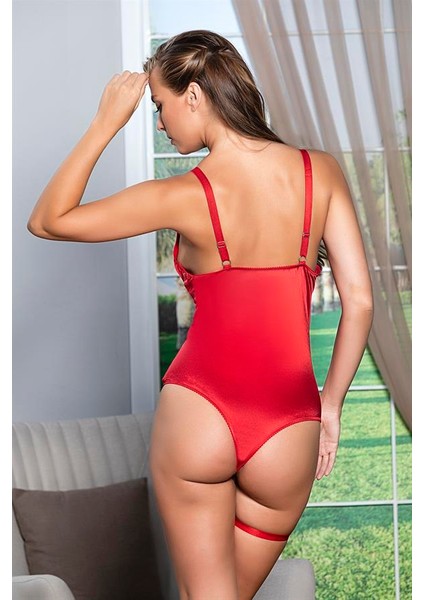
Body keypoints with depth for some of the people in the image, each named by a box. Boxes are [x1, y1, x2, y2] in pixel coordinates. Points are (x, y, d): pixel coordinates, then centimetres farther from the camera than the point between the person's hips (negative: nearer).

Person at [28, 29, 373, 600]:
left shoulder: (183, 196, -10)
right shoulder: (321, 171, -1)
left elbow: (46, 220, 1)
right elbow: (359, 302, -2)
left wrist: (106, 123, 3)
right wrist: (330, 405, 10)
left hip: (198, 413, -3)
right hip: (287, 430, 3)